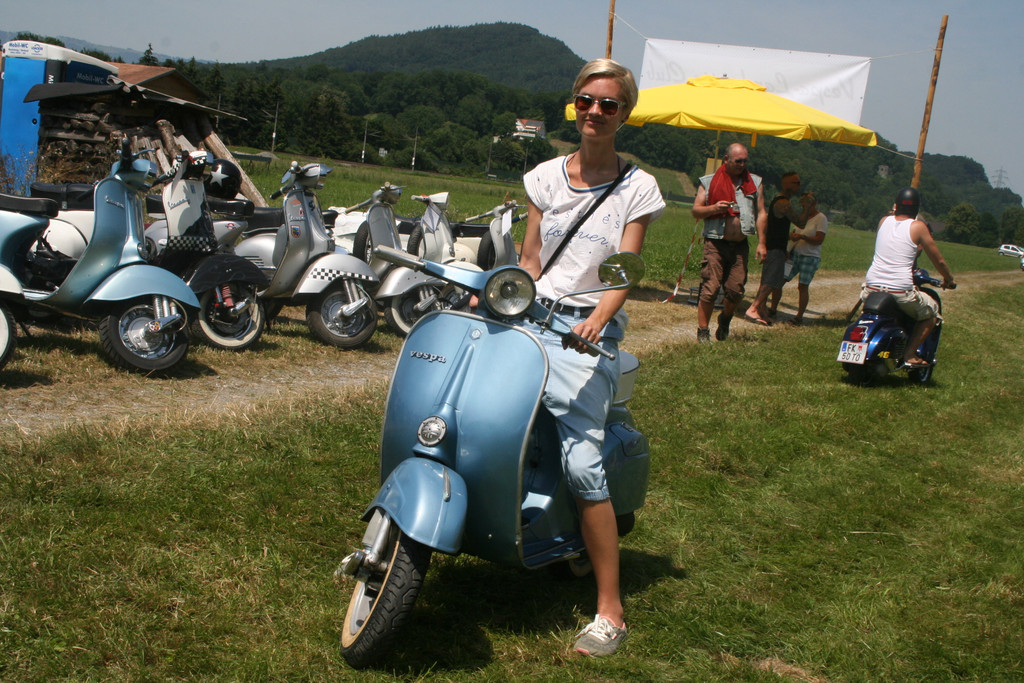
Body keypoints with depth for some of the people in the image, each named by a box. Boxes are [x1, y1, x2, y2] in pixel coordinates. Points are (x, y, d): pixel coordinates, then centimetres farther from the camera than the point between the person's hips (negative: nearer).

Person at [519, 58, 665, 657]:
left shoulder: (638, 187, 4)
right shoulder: (547, 175, 13)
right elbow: (529, 259, 14)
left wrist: (596, 320, -23)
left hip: (588, 334, -5)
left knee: (582, 463, -17)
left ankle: (611, 612, -10)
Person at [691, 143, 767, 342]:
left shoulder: (754, 183, 12)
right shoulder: (709, 182, 5)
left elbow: (761, 214, 11)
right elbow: (695, 211, 4)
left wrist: (761, 243, 3)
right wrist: (713, 208, -17)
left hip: (740, 245, 2)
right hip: (715, 243, -2)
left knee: (736, 291, 0)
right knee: (710, 288, -9)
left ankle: (725, 319, 30)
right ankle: (702, 331, 0)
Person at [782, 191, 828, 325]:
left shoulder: (821, 219, -6)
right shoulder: (802, 216, 14)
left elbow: (819, 240, -14)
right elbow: (794, 232, 20)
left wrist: (802, 237, -25)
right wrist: (792, 235, -3)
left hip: (810, 257, -6)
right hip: (795, 254, 6)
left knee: (803, 286, -7)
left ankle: (799, 316, 0)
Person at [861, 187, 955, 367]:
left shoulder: (884, 221, 9)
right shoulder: (918, 227, -3)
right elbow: (938, 260, 5)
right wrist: (948, 279, 22)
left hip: (872, 288, 4)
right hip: (901, 292, -4)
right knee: (932, 311, 20)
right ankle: (910, 354, 8)